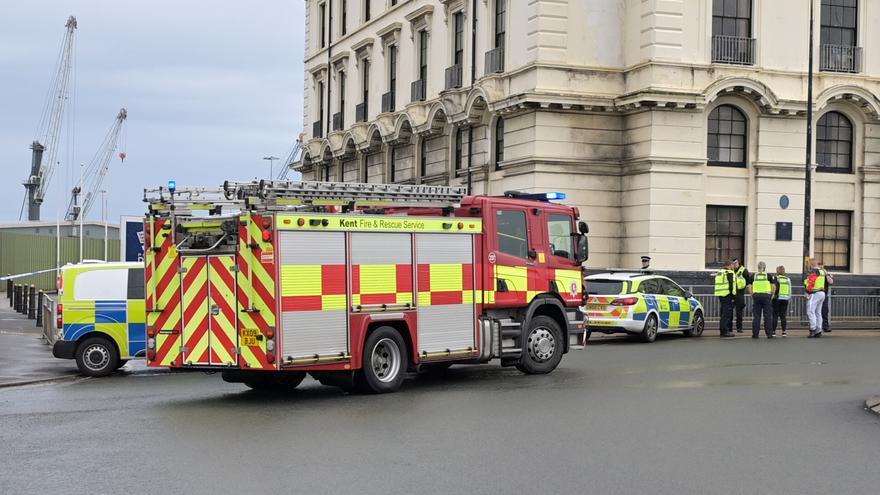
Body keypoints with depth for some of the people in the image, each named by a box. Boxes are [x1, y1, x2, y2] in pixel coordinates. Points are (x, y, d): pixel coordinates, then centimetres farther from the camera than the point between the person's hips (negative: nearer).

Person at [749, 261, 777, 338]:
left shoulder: (753, 275, 8)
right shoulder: (769, 275, 4)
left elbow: (749, 285, 5)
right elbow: (773, 286, -1)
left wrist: (752, 294, 11)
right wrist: (773, 294, 9)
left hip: (756, 295, 1)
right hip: (766, 296, -1)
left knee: (756, 316, 5)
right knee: (768, 316, 4)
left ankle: (755, 334, 5)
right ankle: (769, 334, 4)